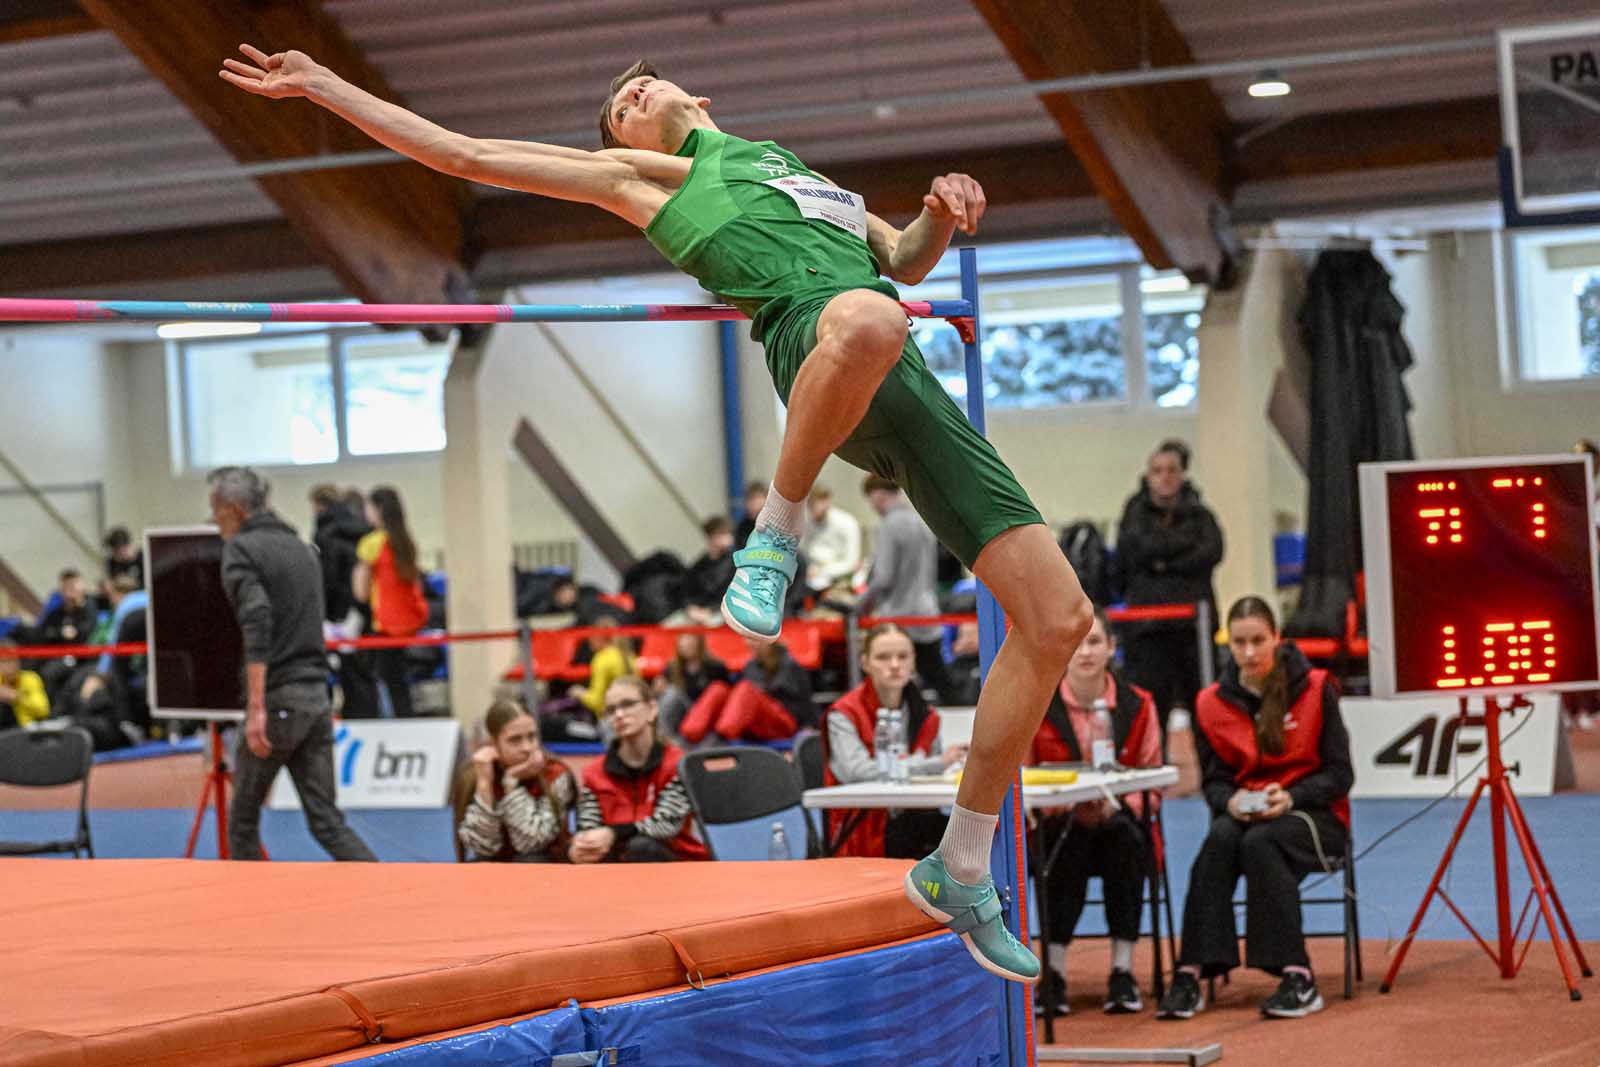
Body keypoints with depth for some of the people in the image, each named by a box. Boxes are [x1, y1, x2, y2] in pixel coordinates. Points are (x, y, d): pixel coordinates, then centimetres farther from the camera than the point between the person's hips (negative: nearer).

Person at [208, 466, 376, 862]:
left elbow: (256, 624, -20)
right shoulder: (300, 546, 18)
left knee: (243, 820, 8)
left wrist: (256, 707, -24)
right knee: (327, 822, 4)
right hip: (317, 696, 7)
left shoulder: (241, 549, -7)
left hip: (278, 699, -7)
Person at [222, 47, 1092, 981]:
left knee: (1058, 617, -5)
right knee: (867, 319, -47)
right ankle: (775, 537, -22)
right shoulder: (644, 173, 26)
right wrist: (319, 84, 23)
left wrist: (945, 213, 22)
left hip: (913, 384, 6)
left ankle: (960, 876, 6)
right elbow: (464, 153, 24)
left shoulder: (798, 172, 40)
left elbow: (908, 262, 45)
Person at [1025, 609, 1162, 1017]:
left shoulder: (1138, 705, 3)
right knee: (1070, 832, -36)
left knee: (1122, 831, -34)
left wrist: (1115, 805, -17)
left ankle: (1123, 970, -30)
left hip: (1120, 821, 1)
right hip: (1057, 826, -1)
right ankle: (1054, 972, -31)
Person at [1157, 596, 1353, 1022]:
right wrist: (1230, 802, -16)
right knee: (1220, 839, -33)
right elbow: (1212, 780, 7)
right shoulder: (1211, 703, 5)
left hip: (1312, 814, -2)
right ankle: (1192, 972, -39)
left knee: (1260, 842, -36)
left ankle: (1298, 979, -38)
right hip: (1243, 815, 3)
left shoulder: (1315, 689, -2)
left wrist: (1290, 797, -20)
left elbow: (1339, 774, -2)